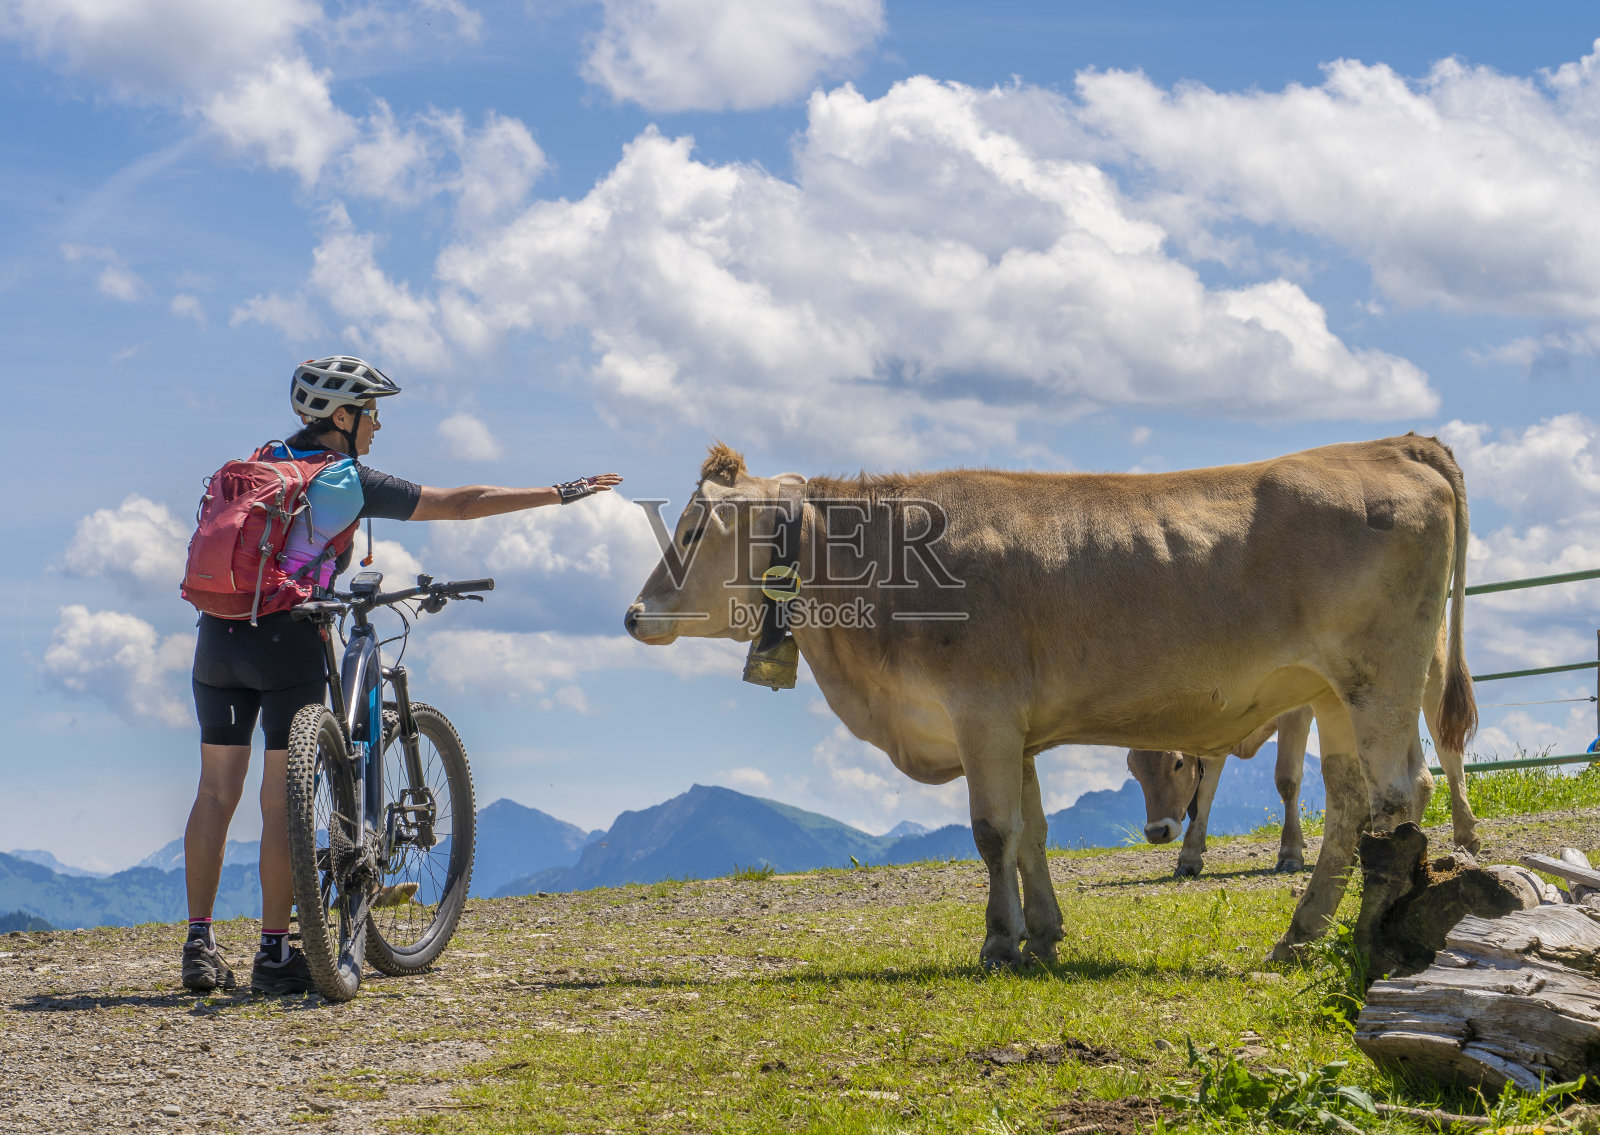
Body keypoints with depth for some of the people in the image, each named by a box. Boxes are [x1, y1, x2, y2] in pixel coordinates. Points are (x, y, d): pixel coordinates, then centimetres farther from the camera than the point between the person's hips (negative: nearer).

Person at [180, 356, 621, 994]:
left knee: (217, 792, 9)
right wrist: (559, 494, 4)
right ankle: (273, 955, 2)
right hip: (286, 637, -6)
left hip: (218, 633, 6)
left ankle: (199, 947, 9)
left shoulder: (260, 463, 15)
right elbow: (461, 504, -2)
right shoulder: (350, 481, -2)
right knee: (282, 801, -1)